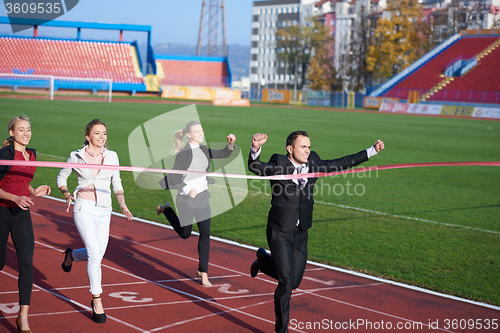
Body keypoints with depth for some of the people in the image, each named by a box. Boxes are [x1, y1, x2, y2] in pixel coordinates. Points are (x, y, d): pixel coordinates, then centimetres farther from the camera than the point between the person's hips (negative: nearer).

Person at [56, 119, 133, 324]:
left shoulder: (111, 156, 4)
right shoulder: (76, 157, -3)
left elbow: (116, 183, 13)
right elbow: (61, 177, 11)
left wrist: (123, 205, 1)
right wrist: (67, 194, -7)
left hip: (104, 210, 4)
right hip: (84, 209, -4)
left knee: (97, 255, 8)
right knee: (95, 253, -17)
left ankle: (71, 255, 43)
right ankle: (96, 300, -6)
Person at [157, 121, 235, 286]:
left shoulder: (204, 150, 7)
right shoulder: (184, 153, -13)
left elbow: (224, 154, 3)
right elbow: (173, 178, -15)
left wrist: (230, 143, -17)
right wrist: (188, 190, -26)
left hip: (202, 195, 6)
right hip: (186, 198, -6)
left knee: (205, 233, 1)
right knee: (185, 234, 9)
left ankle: (203, 272, 9)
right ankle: (166, 209, 35)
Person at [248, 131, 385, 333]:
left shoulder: (313, 163, 2)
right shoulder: (278, 165, -14)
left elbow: (340, 164, 10)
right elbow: (254, 167, -29)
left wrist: (372, 150, 9)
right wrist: (255, 149, -51)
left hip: (300, 233, 6)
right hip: (280, 232, -6)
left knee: (294, 282, 13)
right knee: (286, 281, -10)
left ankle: (264, 259, 41)